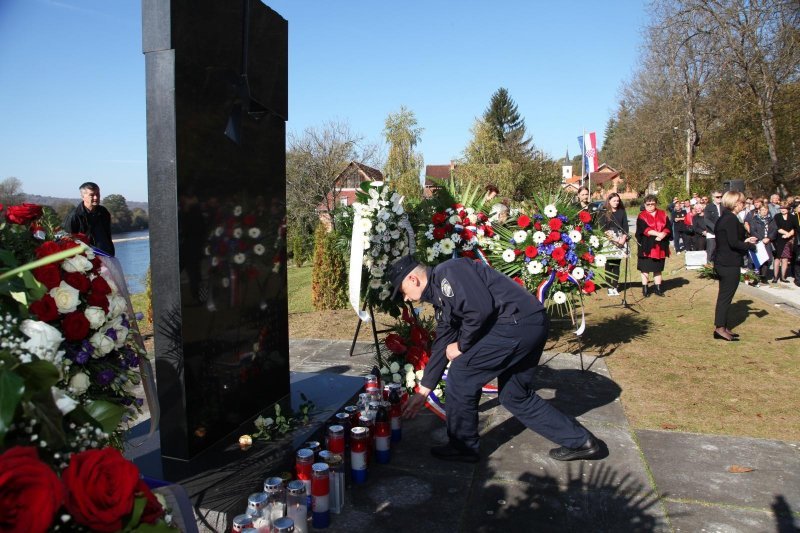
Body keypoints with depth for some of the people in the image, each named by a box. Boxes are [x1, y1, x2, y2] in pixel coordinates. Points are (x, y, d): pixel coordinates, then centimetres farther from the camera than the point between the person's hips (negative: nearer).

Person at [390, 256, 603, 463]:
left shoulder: (447, 273, -10)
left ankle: (463, 447, 14)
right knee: (514, 395, 19)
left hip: (519, 323, -10)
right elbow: (441, 346, 24)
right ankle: (580, 441, 27)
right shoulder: (440, 297, 20)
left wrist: (461, 346, -4)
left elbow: (480, 309, -21)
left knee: (461, 373, -1)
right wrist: (422, 392, 28)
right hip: (530, 327, 10)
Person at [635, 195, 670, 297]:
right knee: (645, 269, 0)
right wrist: (658, 233, -23)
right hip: (646, 246, -3)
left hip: (660, 247, 3)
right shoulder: (642, 216, -1)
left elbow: (668, 227, 1)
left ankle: (658, 288, 16)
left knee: (658, 269, 9)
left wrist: (663, 234, -18)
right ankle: (645, 289, 7)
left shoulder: (663, 215, 10)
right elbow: (644, 229, -14)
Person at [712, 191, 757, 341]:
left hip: (722, 263, 10)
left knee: (724, 296, 15)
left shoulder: (723, 218, 13)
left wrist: (745, 241, 15)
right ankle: (720, 328, 1)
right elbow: (734, 243, -22)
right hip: (730, 265, -10)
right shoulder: (731, 219, -17)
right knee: (726, 296, -4)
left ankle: (722, 327, 22)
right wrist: (752, 246, -9)